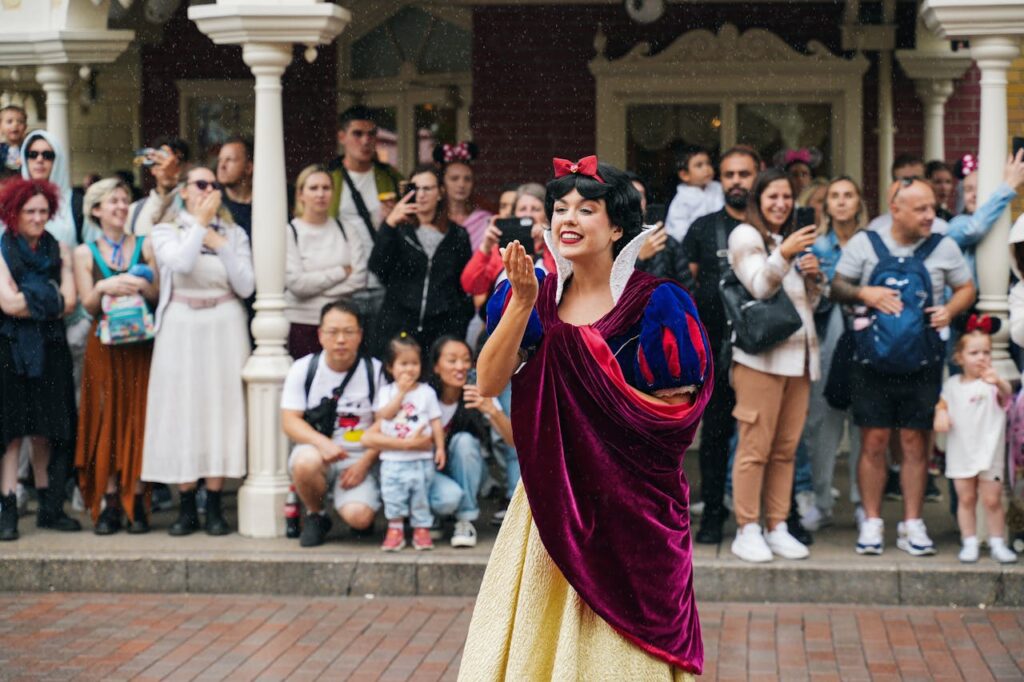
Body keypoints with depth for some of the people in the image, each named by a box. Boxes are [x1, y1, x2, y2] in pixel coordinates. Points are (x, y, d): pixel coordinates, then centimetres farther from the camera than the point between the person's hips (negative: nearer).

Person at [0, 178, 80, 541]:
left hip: (49, 348, 3)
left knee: (45, 430, 6)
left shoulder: (59, 250, 10)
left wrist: (29, 301, -8)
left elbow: (69, 302, -1)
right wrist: (49, 301, -5)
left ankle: (49, 506, 12)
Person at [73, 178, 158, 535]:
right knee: (106, 420, -2)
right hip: (104, 347, 0)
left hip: (141, 345, 0)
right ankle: (109, 503, 0)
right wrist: (104, 288, -19)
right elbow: (89, 305, 1)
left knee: (138, 419, -2)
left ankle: (135, 501, 1)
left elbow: (161, 297, 3)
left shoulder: (145, 246, 7)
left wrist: (145, 287, -17)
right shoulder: (85, 253, 7)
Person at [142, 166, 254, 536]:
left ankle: (214, 508, 1)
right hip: (181, 328, -1)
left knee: (220, 409, -3)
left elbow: (246, 286, -1)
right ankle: (187, 508, 4)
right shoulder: (166, 231, 6)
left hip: (224, 329, 1)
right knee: (182, 411, -3)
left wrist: (221, 245, -6)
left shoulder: (234, 234, 10)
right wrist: (200, 223, -7)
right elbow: (181, 263, -16)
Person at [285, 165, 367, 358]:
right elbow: (296, 283, -10)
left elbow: (359, 279, -1)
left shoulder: (346, 230, 9)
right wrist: (342, 272, -3)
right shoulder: (290, 232, 1)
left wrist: (316, 286, -8)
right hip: (302, 325, -2)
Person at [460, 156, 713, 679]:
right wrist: (523, 302, -16)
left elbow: (682, 415, -8)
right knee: (535, 640, 8)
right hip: (549, 502, 4)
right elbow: (489, 384, -7)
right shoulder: (537, 294, 4)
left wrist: (597, 384, -12)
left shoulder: (655, 303, -8)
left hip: (628, 507, -4)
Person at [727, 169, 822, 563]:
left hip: (799, 354, 7)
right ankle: (747, 531, -6)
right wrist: (784, 255, -28)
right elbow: (759, 286, -12)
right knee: (755, 447, -9)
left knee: (786, 449, 7)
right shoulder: (745, 236, 1)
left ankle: (777, 528, 12)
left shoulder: (793, 240, 23)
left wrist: (814, 275, 4)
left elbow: (811, 302, 25)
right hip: (761, 355, -7)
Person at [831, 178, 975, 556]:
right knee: (873, 441, 1)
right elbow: (837, 287, 5)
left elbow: (966, 288, 13)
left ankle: (912, 525, 13)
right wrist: (863, 293, -15)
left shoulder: (944, 247, 4)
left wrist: (949, 310, -7)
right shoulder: (864, 243, 1)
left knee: (915, 442, 4)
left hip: (922, 364, 1)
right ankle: (872, 523, 11)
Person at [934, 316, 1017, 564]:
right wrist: (940, 415, -5)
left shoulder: (991, 383, -10)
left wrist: (998, 382, -54)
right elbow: (943, 403, 19)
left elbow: (1006, 393, -31)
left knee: (992, 500, 1)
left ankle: (997, 543, 12)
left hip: (989, 453, -3)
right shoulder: (952, 384, 5)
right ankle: (969, 543, 15)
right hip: (960, 453, 3)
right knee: (966, 499, 8)